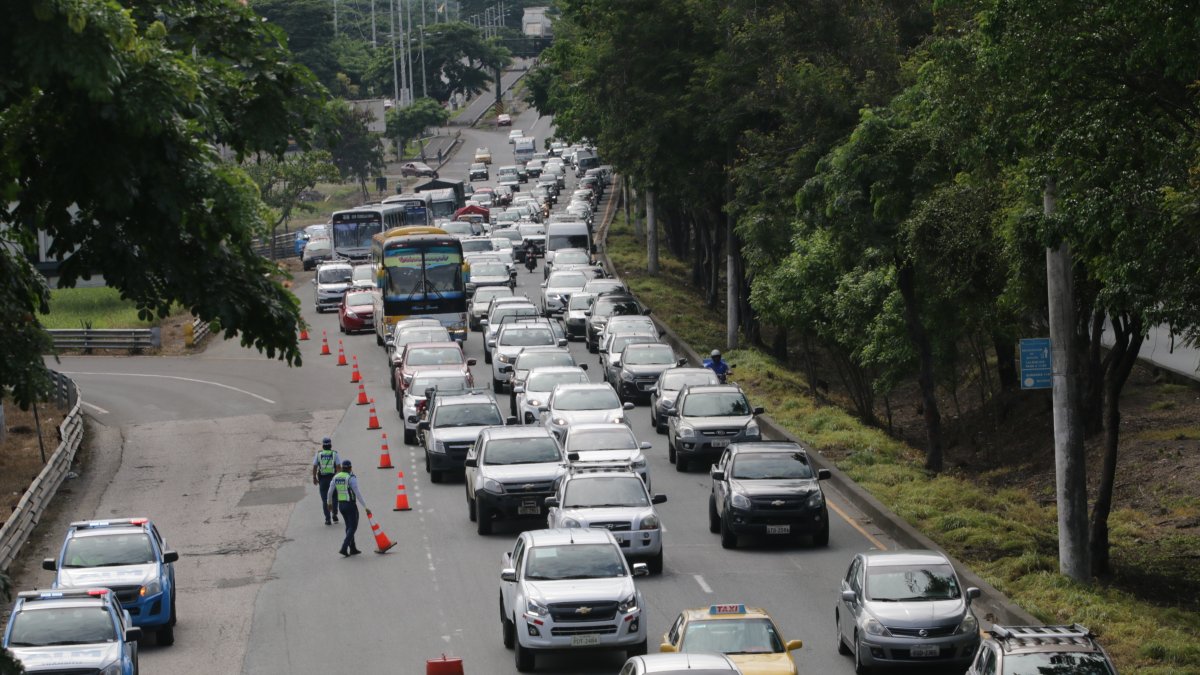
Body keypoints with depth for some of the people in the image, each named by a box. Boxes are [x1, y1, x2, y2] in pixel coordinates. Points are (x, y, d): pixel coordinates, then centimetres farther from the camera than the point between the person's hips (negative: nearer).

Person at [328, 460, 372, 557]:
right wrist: (365, 507, -14)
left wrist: (330, 503, 30)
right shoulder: (351, 478, -15)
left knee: (349, 526, 18)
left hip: (341, 505, 7)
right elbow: (358, 494, -17)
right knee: (353, 527, 0)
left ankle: (353, 549, 22)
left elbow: (330, 492, 12)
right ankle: (344, 548, -14)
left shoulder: (336, 477, 5)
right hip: (351, 505, -7)